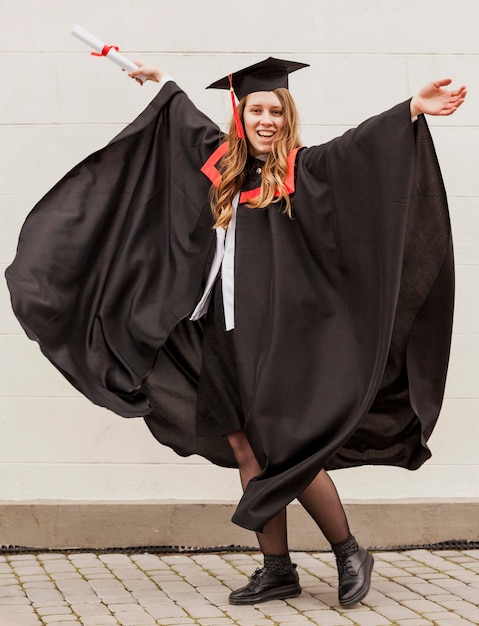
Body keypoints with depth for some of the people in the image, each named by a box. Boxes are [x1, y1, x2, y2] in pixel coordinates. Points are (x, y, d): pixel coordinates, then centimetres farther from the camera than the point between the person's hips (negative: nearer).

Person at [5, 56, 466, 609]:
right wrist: (162, 81, 43)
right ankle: (277, 569, 15)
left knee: (287, 451, -7)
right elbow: (192, 122, 30)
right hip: (228, 335, 6)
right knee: (247, 452, 5)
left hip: (284, 337, -5)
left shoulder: (303, 170, -3)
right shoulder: (222, 164, 12)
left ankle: (348, 554, 11)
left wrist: (415, 108, -31)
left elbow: (360, 143, -17)